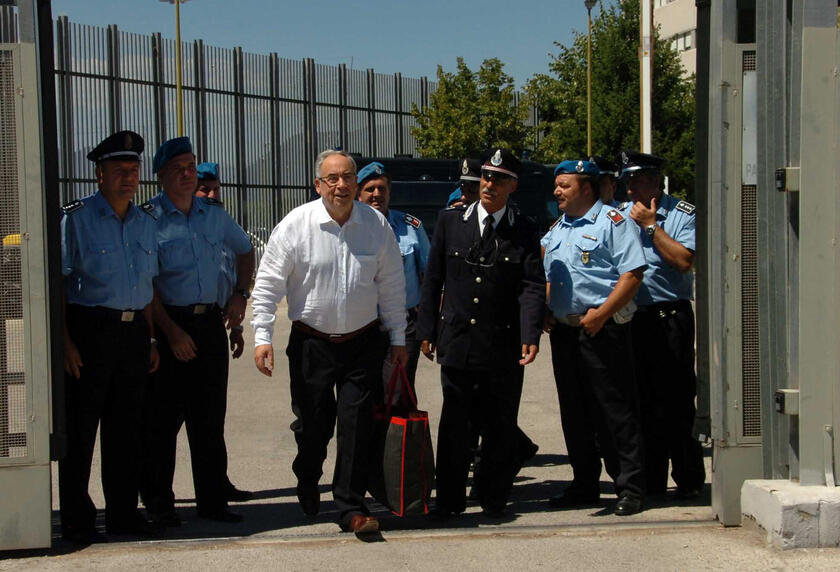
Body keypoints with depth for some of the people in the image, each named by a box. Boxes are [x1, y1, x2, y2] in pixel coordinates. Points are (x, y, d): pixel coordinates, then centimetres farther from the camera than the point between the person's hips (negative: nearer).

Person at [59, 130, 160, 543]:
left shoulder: (145, 224, 14)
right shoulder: (76, 218, -4)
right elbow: (58, 282, -8)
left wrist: (151, 340, 16)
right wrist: (65, 341, -15)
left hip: (134, 332, 6)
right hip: (89, 331, -6)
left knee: (126, 427, 11)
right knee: (80, 428, -2)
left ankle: (123, 512, 21)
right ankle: (77, 520, 6)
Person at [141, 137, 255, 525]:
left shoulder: (214, 214, 11)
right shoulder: (149, 218, -5)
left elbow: (245, 250, 28)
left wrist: (240, 296, 15)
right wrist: (171, 331, -16)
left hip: (210, 323, 5)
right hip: (168, 323, -4)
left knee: (210, 419, 7)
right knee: (164, 419, 0)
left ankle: (213, 502, 14)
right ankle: (159, 503, 10)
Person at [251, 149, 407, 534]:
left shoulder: (376, 224, 0)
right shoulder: (295, 225, -7)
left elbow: (391, 286, 7)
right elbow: (268, 284, -4)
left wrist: (398, 339, 7)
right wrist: (262, 337, -11)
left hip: (363, 342, 1)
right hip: (311, 341, -1)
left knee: (357, 426, -4)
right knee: (312, 424, 9)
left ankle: (351, 507, 4)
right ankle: (307, 485, 38)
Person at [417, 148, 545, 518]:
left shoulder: (525, 232, 2)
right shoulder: (450, 221, 6)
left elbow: (532, 287, -6)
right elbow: (433, 280, 8)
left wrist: (530, 336, -19)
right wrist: (426, 330, 4)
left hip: (503, 345, -1)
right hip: (457, 341, 1)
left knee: (499, 425, 7)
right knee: (455, 422, 4)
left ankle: (494, 499, 21)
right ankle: (450, 499, 14)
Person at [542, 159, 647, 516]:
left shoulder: (612, 221, -5)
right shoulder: (557, 229, 19)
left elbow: (633, 274, -13)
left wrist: (600, 314, -19)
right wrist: (545, 313, 8)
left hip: (602, 329, -8)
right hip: (563, 331, 8)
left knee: (615, 410, -5)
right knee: (574, 412, 11)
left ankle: (630, 489, 0)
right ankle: (585, 484, 21)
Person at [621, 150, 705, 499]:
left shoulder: (683, 214, -1)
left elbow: (684, 260, -16)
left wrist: (651, 226, -11)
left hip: (670, 316, -5)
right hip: (631, 318, 5)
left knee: (675, 399, -4)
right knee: (642, 400, 8)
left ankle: (688, 480, 6)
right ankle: (651, 479, 17)